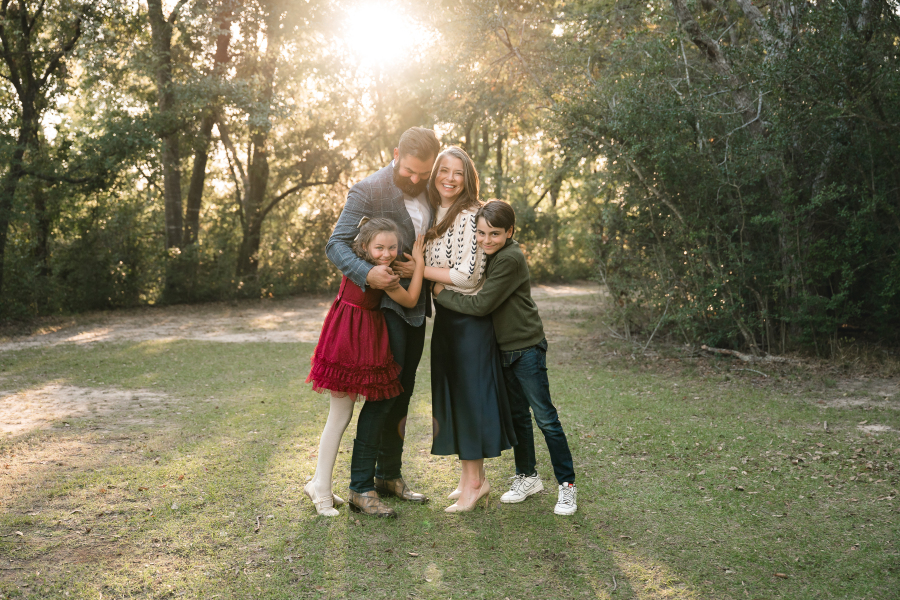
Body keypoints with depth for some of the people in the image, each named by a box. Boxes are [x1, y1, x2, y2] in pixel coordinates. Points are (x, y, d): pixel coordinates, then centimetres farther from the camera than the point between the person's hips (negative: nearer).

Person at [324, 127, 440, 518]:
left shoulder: (431, 191, 6)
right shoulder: (368, 191, -14)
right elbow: (336, 245, -18)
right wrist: (366, 273, -36)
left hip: (415, 306, 7)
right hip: (383, 302, -7)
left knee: (402, 394, 13)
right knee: (383, 392, -10)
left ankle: (389, 475, 26)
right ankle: (361, 488, -2)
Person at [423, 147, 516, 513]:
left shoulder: (471, 215, -14)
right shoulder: (433, 215, 11)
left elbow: (467, 276, -19)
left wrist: (419, 269, -14)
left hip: (469, 316, -8)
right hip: (444, 315, 8)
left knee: (469, 390, -3)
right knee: (451, 391, 11)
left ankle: (473, 481, 7)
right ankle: (473, 477, 21)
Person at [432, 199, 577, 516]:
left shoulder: (510, 259, -21)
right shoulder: (493, 257, 8)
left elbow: (481, 305, -23)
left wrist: (440, 292, -14)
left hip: (527, 348, -9)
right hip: (505, 349, 9)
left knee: (545, 416, -3)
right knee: (517, 415, 15)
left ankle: (566, 484, 7)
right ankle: (527, 476, 28)